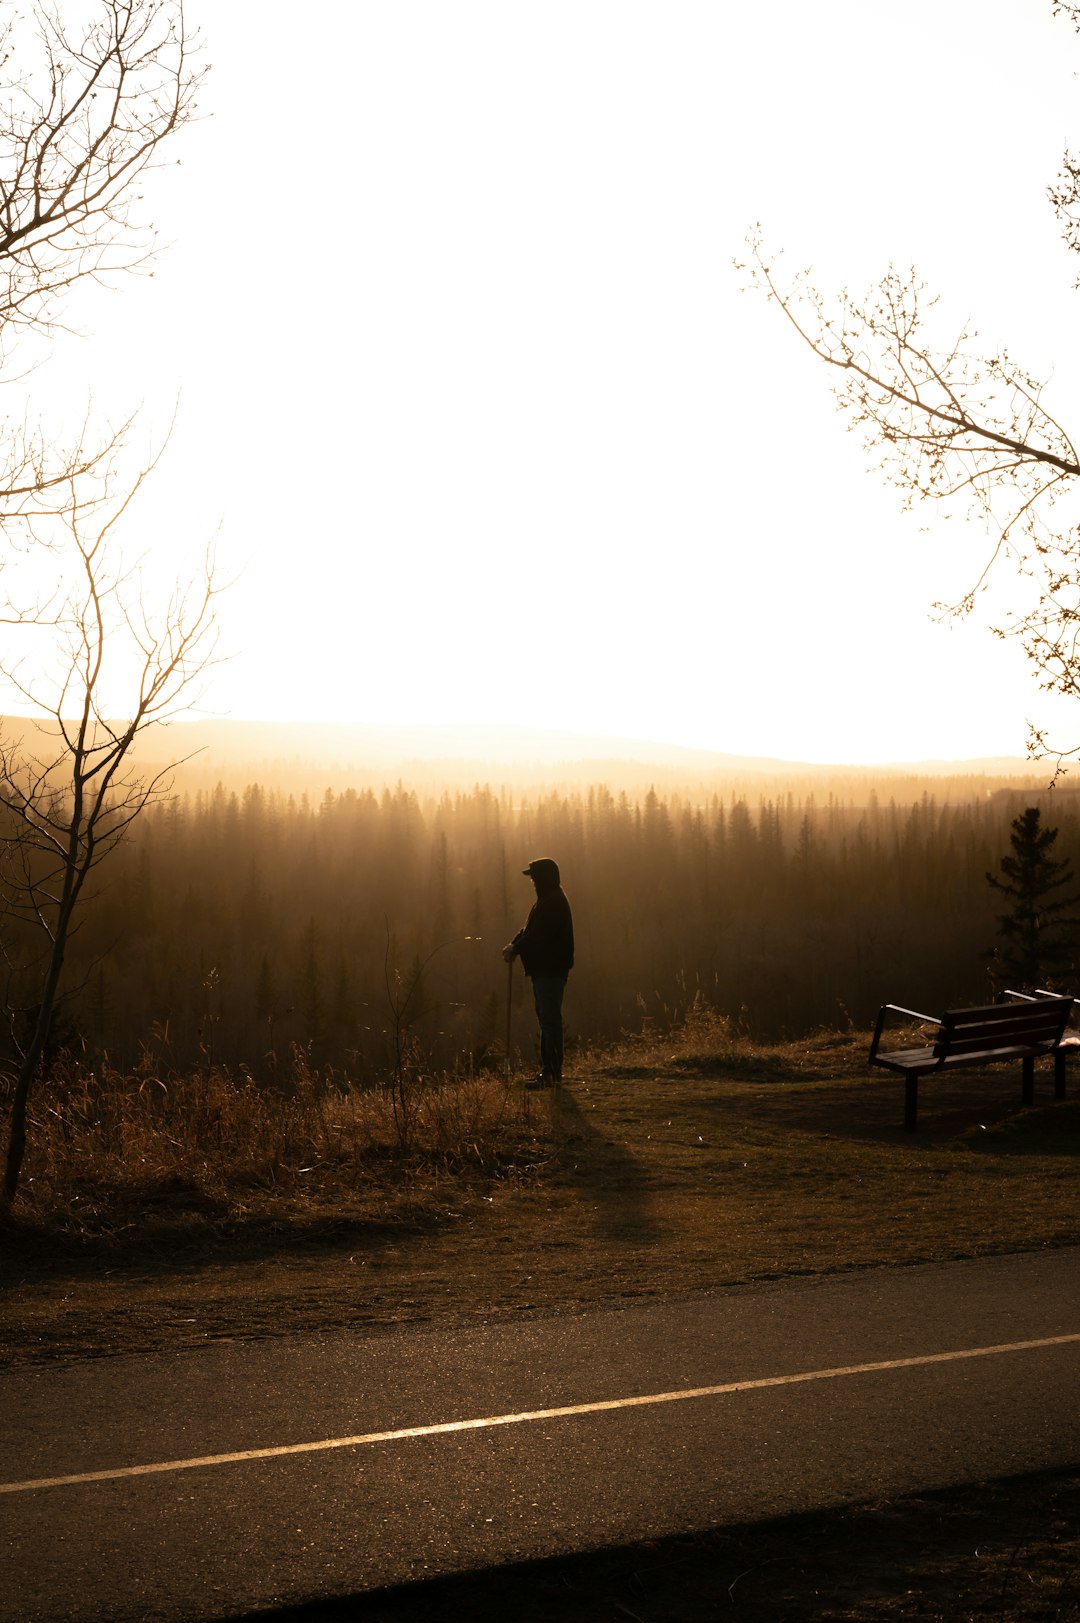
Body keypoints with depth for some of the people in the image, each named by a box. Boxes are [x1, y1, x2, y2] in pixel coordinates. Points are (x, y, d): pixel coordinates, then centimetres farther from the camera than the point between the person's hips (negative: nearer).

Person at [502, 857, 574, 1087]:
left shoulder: (553, 903, -17)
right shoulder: (547, 900, 17)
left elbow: (537, 936, -22)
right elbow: (530, 929, 18)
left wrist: (515, 948, -11)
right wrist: (514, 944, 2)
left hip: (550, 971, -11)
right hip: (544, 969, 11)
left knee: (550, 1020, -9)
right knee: (547, 1019, 13)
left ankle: (552, 1072, -9)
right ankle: (548, 1070, 18)